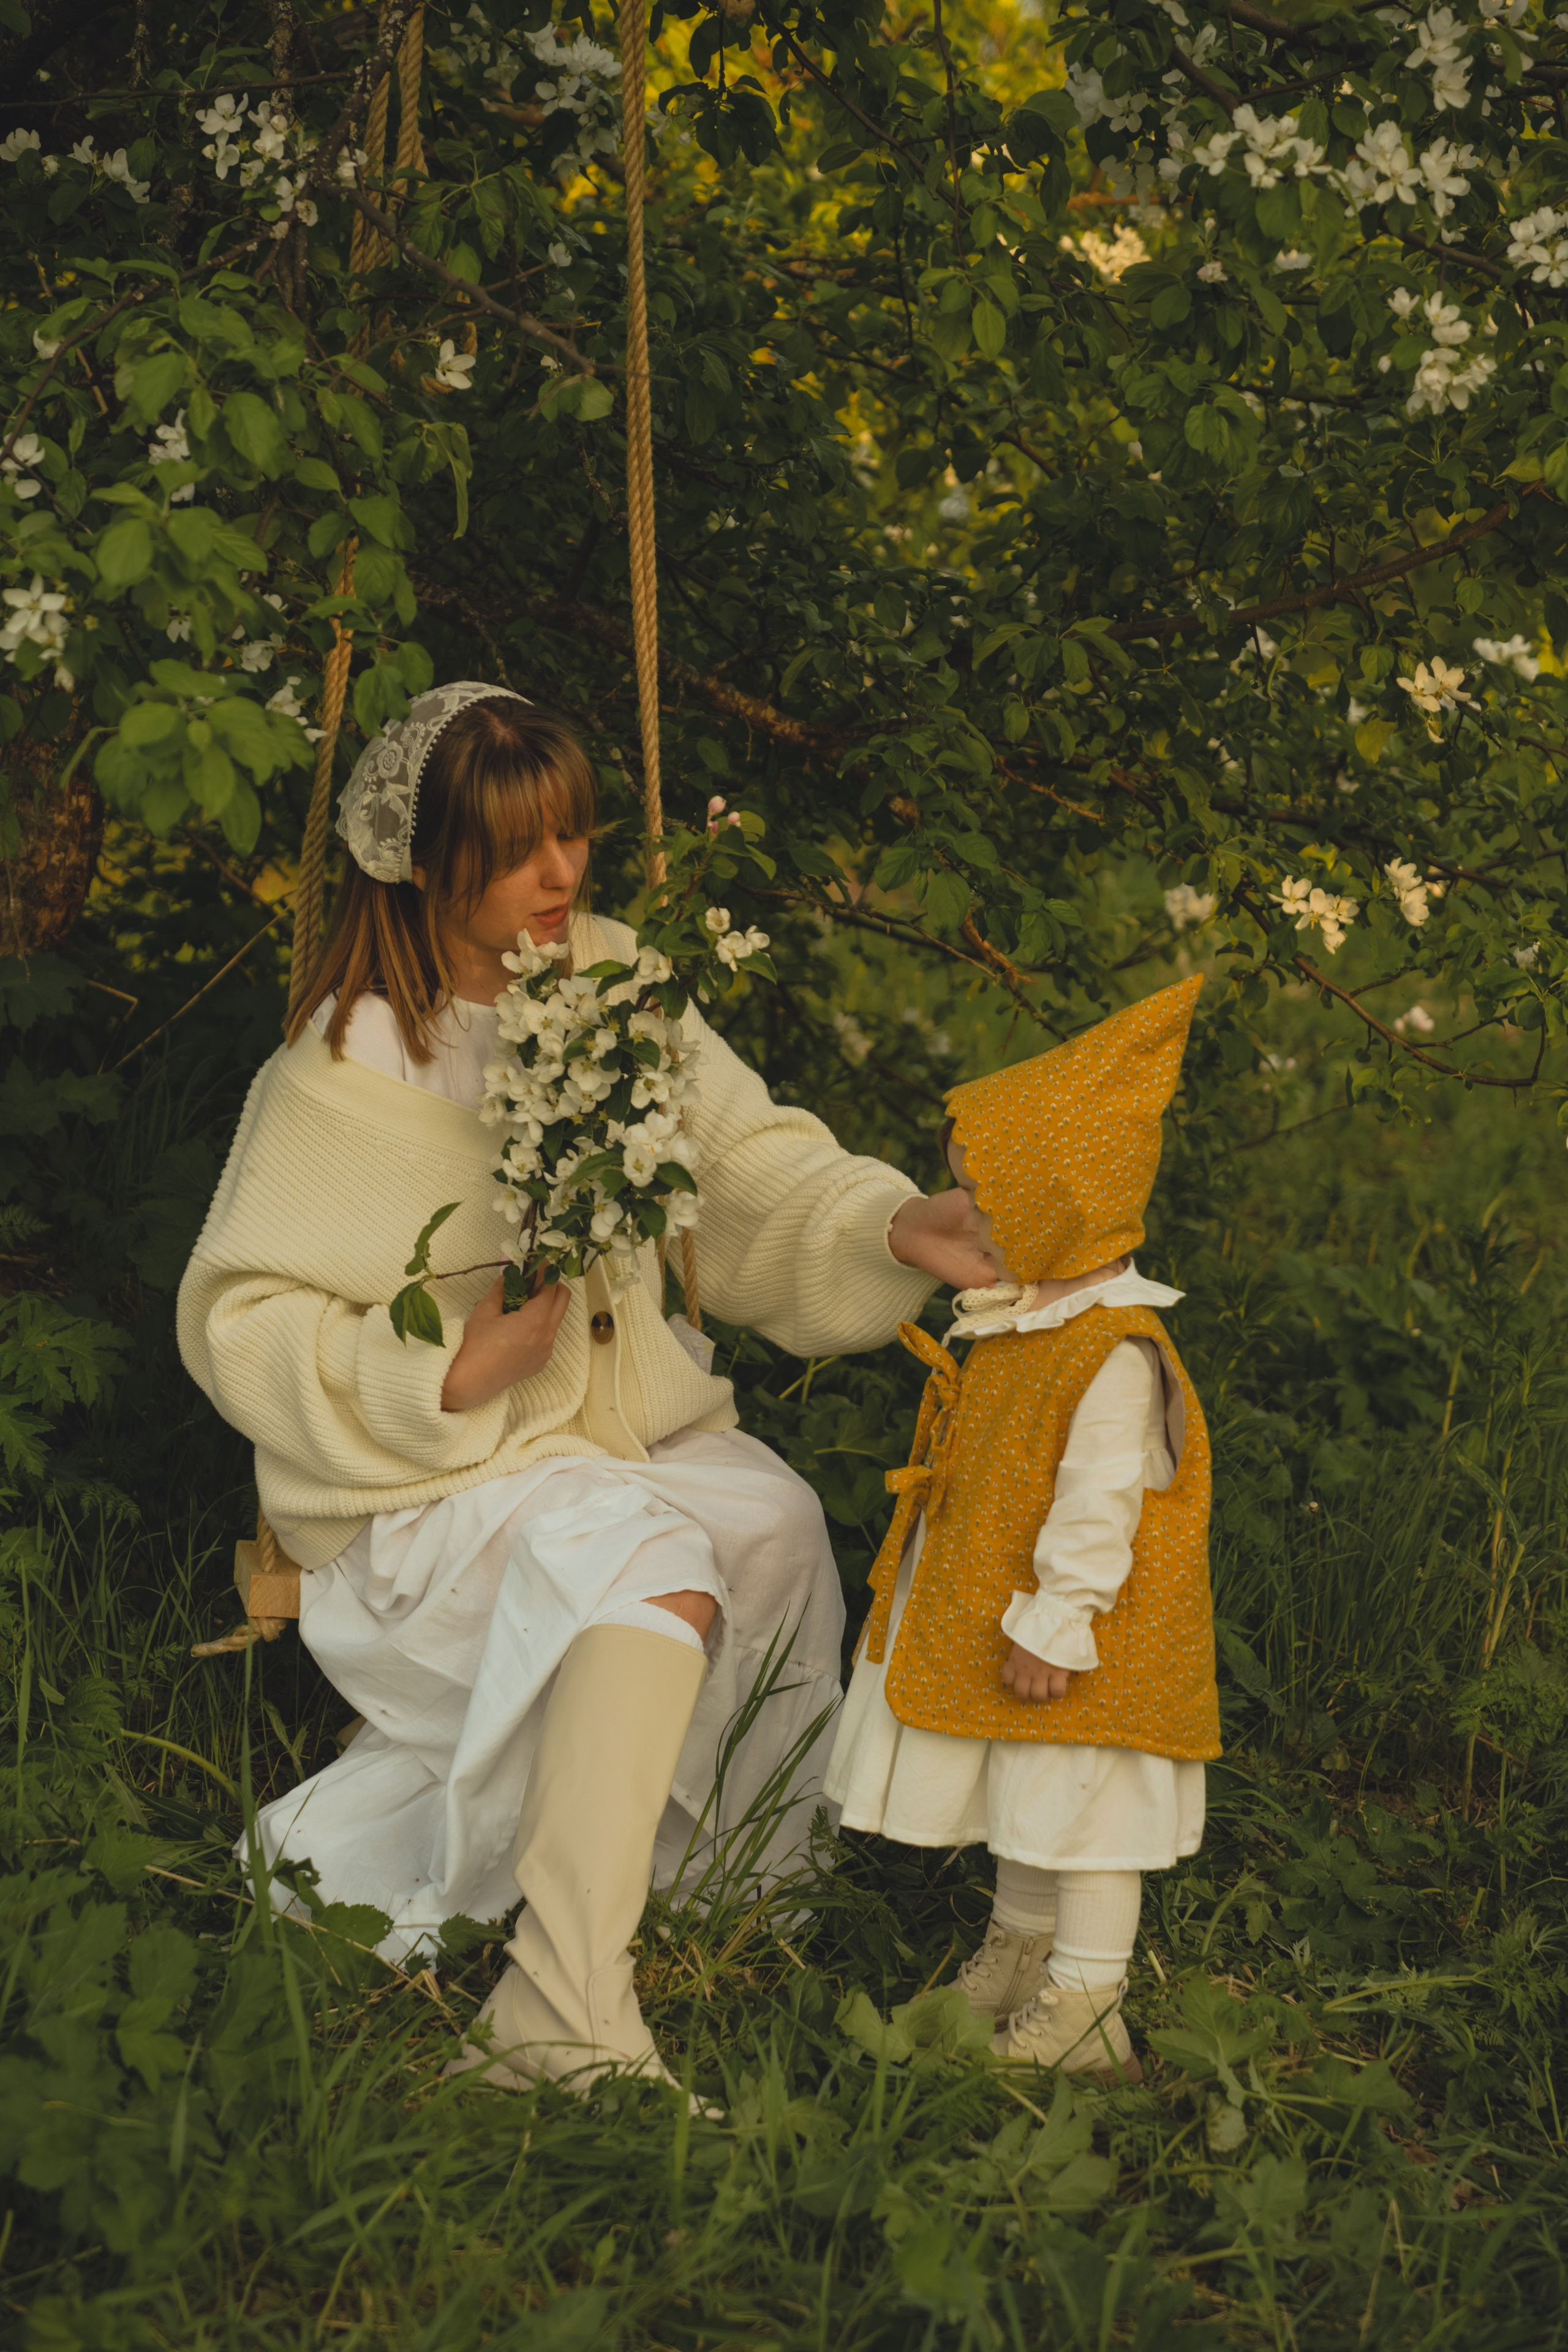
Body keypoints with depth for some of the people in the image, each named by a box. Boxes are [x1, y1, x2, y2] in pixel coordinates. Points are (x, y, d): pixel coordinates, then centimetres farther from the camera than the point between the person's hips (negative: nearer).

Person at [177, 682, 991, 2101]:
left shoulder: (610, 978, 4)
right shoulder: (352, 1064, -13)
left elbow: (750, 1165, 1)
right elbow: (240, 1324, -12)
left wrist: (890, 1225, -18)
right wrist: (453, 1371, -23)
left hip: (630, 1426, 7)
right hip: (436, 1478, -6)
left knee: (777, 1523, -18)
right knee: (652, 1564, -31)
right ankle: (566, 2023, -33)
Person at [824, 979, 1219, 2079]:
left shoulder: (1112, 1353, -26)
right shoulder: (1020, 1321, 6)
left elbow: (1099, 1505, -26)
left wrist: (1055, 1627, -22)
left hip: (1076, 1644, -10)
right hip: (989, 1612, 10)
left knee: (1080, 1817, 0)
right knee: (1023, 1804, 23)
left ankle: (1084, 2015, 9)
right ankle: (1018, 1957, 40)